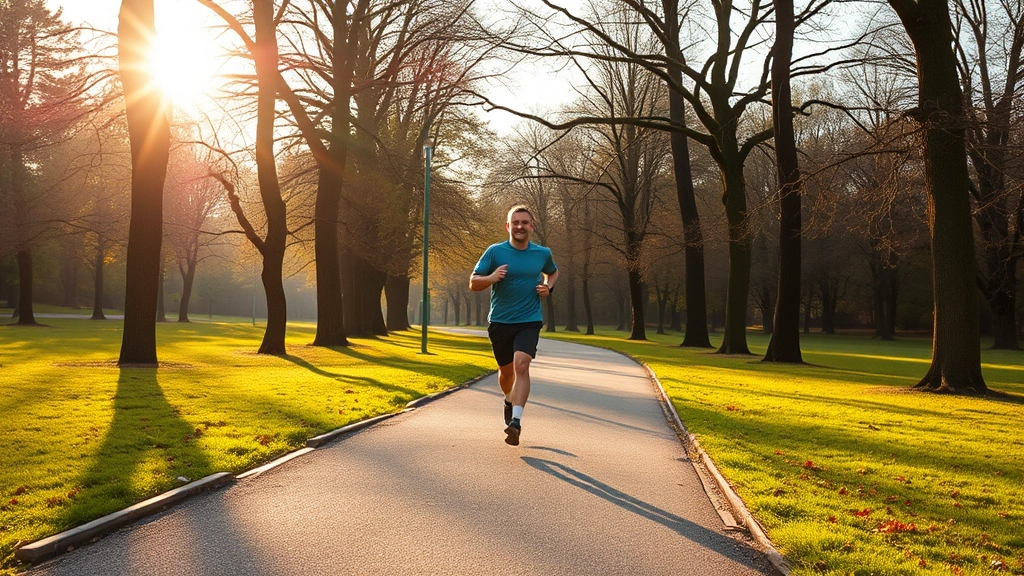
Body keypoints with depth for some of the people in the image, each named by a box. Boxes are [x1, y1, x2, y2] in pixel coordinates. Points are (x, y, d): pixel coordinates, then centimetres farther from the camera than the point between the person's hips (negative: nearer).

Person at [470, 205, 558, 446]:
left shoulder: (543, 253, 2)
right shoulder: (495, 251, -4)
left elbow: (553, 272, 25)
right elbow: (473, 283, -3)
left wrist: (548, 287, 3)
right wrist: (491, 277, -24)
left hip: (529, 321, -1)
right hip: (499, 322, 1)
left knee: (521, 364, -22)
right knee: (506, 370, 15)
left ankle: (516, 421, -25)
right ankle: (509, 401, 48)